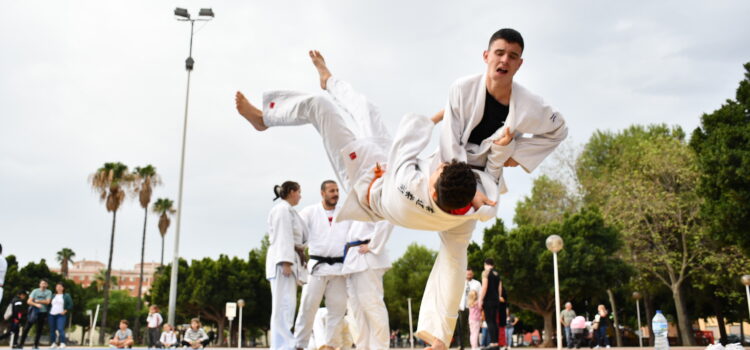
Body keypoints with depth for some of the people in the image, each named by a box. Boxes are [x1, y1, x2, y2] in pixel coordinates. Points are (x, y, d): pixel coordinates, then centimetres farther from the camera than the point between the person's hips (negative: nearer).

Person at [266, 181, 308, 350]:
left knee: (287, 304, 9)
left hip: (290, 261, 10)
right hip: (283, 259, -10)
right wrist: (286, 262, -23)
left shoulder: (289, 211, 24)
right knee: (284, 303, -13)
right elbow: (283, 237, -16)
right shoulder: (282, 209, -6)